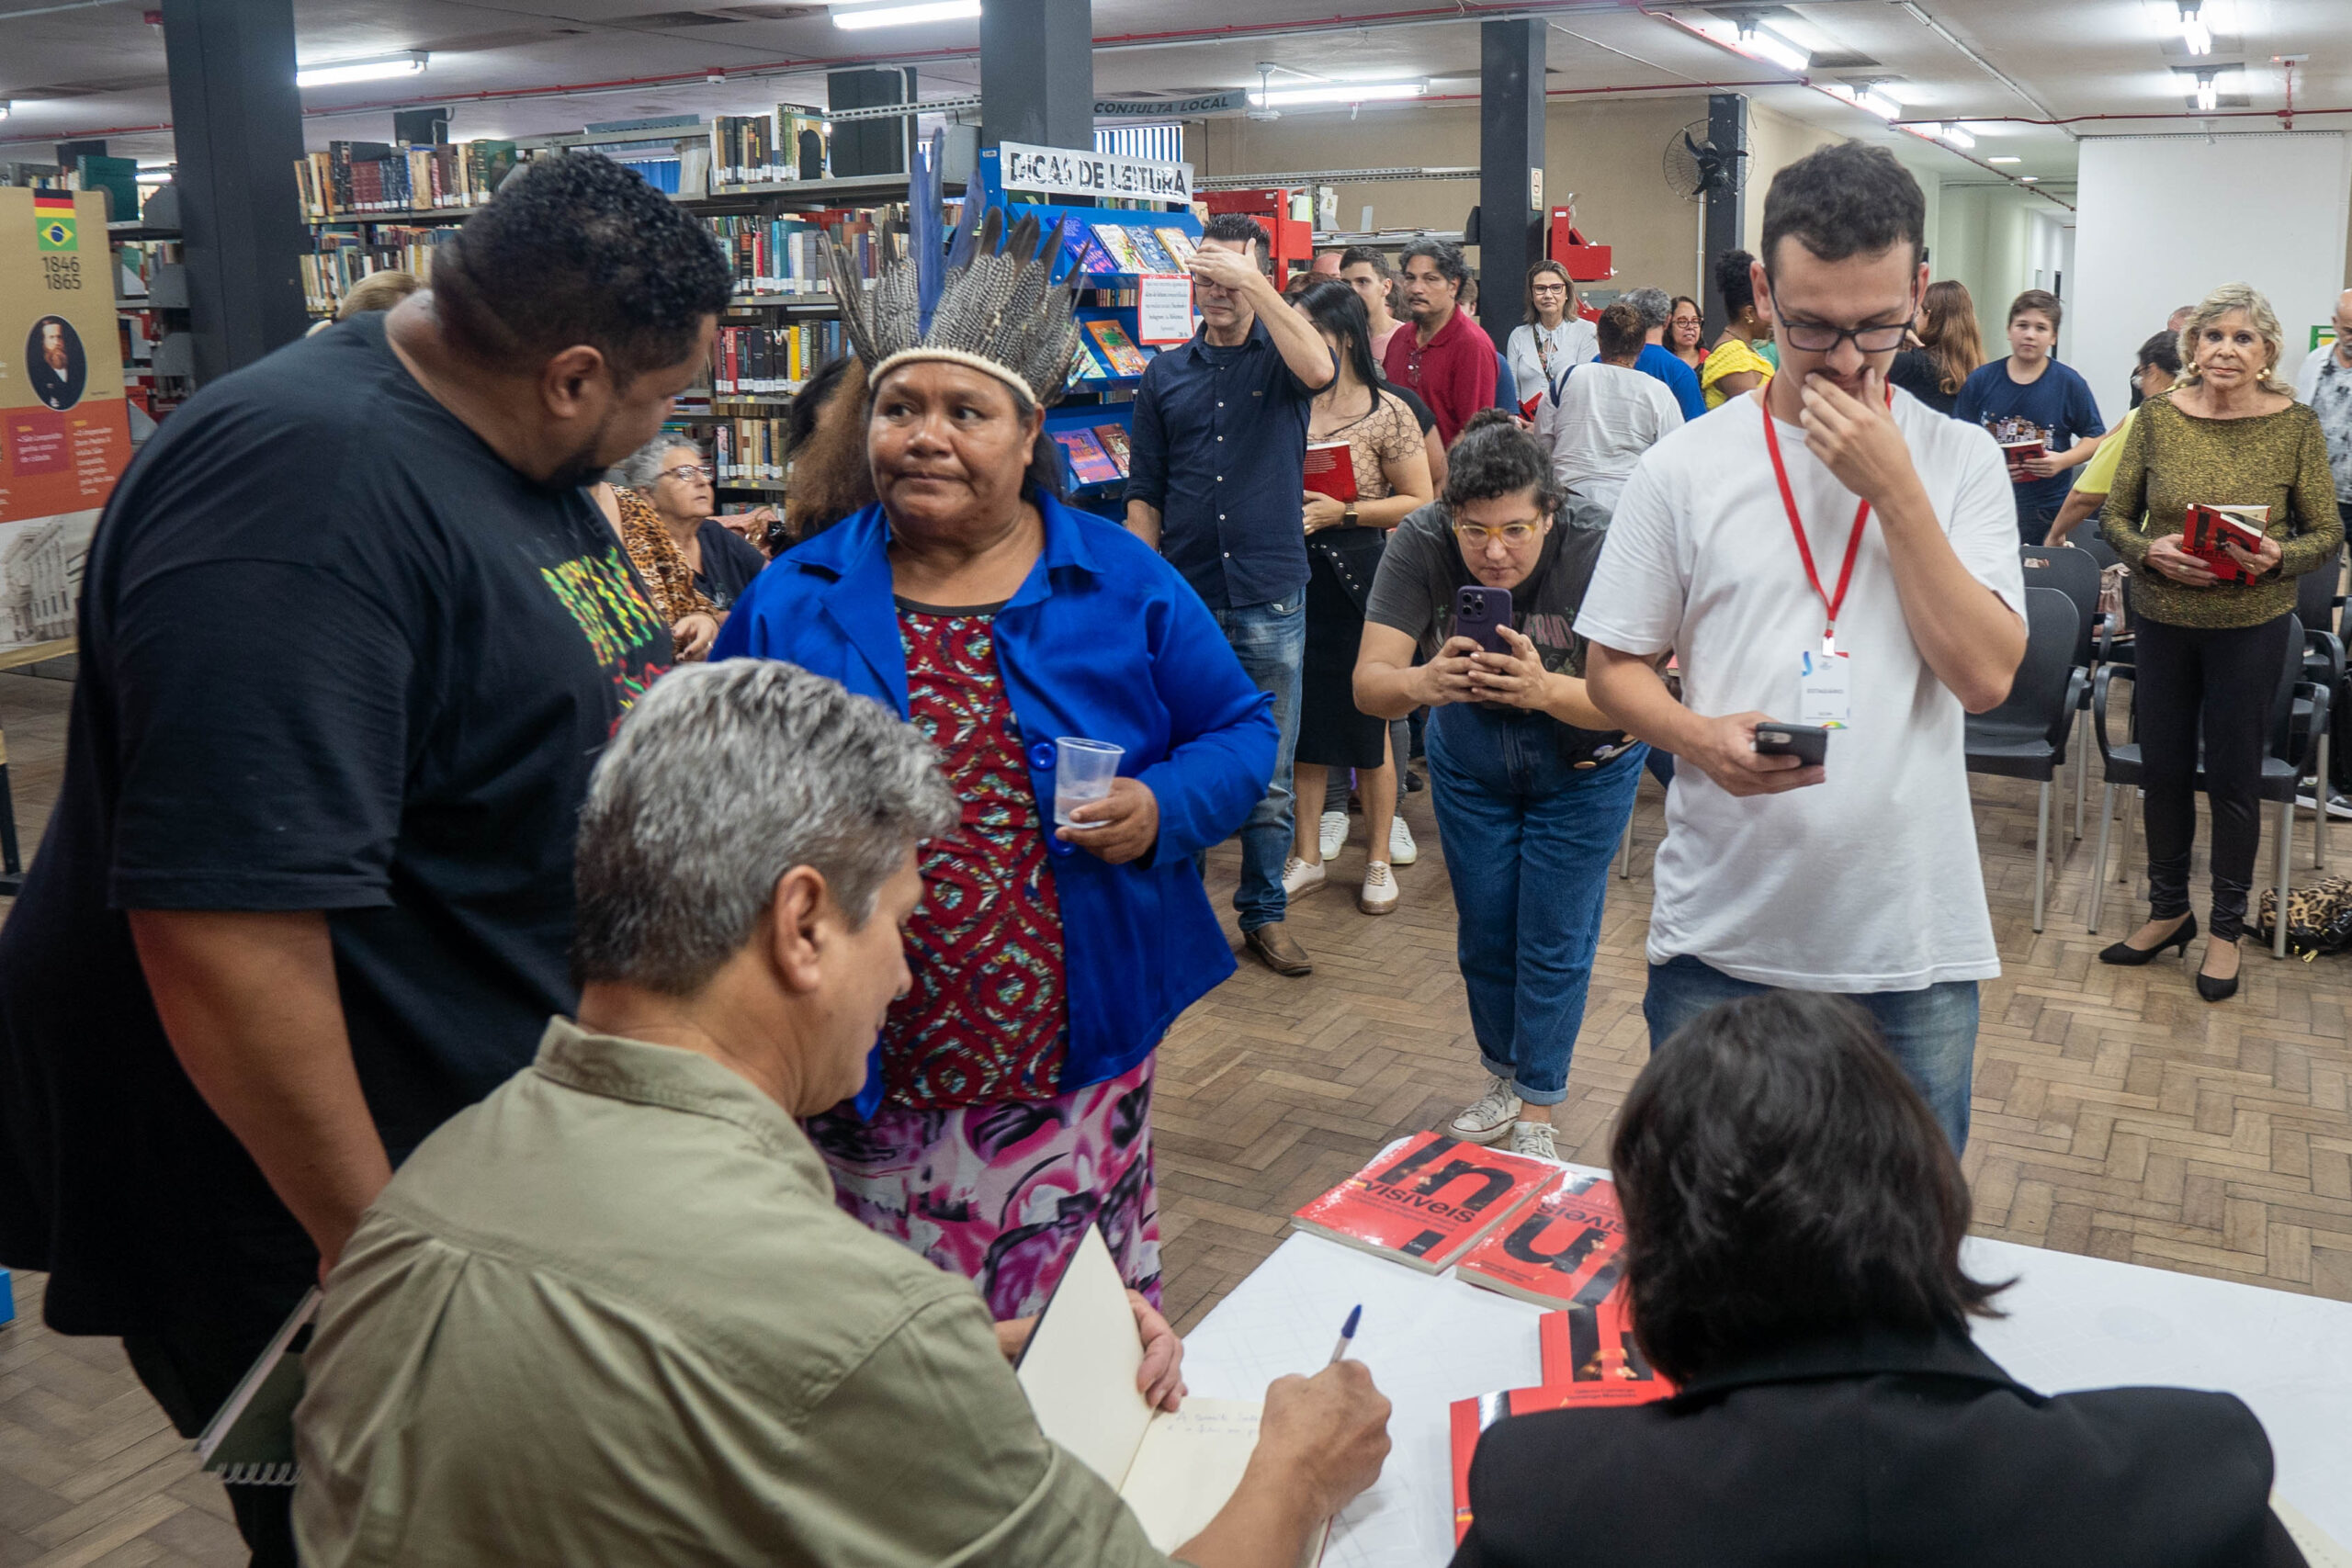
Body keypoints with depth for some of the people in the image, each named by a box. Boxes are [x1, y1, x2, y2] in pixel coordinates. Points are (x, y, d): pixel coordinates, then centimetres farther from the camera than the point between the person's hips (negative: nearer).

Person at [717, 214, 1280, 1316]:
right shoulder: (790, 602, 4)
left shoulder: (1124, 586, 2)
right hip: (864, 1089, 1)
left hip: (1074, 1070, 0)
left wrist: (1163, 809, -12)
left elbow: (1240, 729, 7)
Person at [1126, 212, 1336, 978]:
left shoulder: (1279, 357, 3)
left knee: (1269, 773, 6)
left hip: (1270, 598, -2)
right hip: (1185, 599, 2)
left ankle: (1264, 913, 20)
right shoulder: (1165, 374, 9)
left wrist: (1254, 283, -21)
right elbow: (1145, 494, 9)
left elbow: (1320, 370, -24)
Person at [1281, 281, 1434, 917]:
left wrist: (1341, 512, -15)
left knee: (1370, 721, 5)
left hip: (1360, 572, -4)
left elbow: (1420, 501, -6)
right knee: (1304, 719, 10)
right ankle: (1308, 854, 23)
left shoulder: (1386, 412, -6)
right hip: (1294, 573, 4)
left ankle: (1378, 859, 19)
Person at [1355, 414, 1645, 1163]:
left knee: (1554, 939, 2)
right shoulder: (1422, 542, -27)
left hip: (1582, 763, -2)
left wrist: (1545, 689, -55)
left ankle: (1537, 1111, 20)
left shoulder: (1594, 554, -32)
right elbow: (1368, 683, -33)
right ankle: (1503, 1077, 37)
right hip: (1471, 755, 3)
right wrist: (1420, 683, -56)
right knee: (1483, 931, 14)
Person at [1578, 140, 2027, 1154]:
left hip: (1913, 946, 1)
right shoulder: (1683, 469, -1)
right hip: (1720, 941, 0)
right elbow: (1614, 669, 3)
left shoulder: (1961, 461, 1)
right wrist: (1702, 737, -17)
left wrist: (1892, 488, -14)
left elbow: (1985, 674, -9)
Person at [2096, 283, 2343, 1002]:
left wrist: (2281, 557, -21)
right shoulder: (2157, 417, -2)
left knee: (2233, 776, 6)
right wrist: (2149, 551, -17)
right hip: (2162, 619, 2)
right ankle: (2168, 910, 30)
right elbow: (2114, 516, 3)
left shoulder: (2296, 425, -6)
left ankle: (2225, 927, 23)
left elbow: (2328, 532, -1)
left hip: (2250, 625, -2)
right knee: (2162, 767, 11)